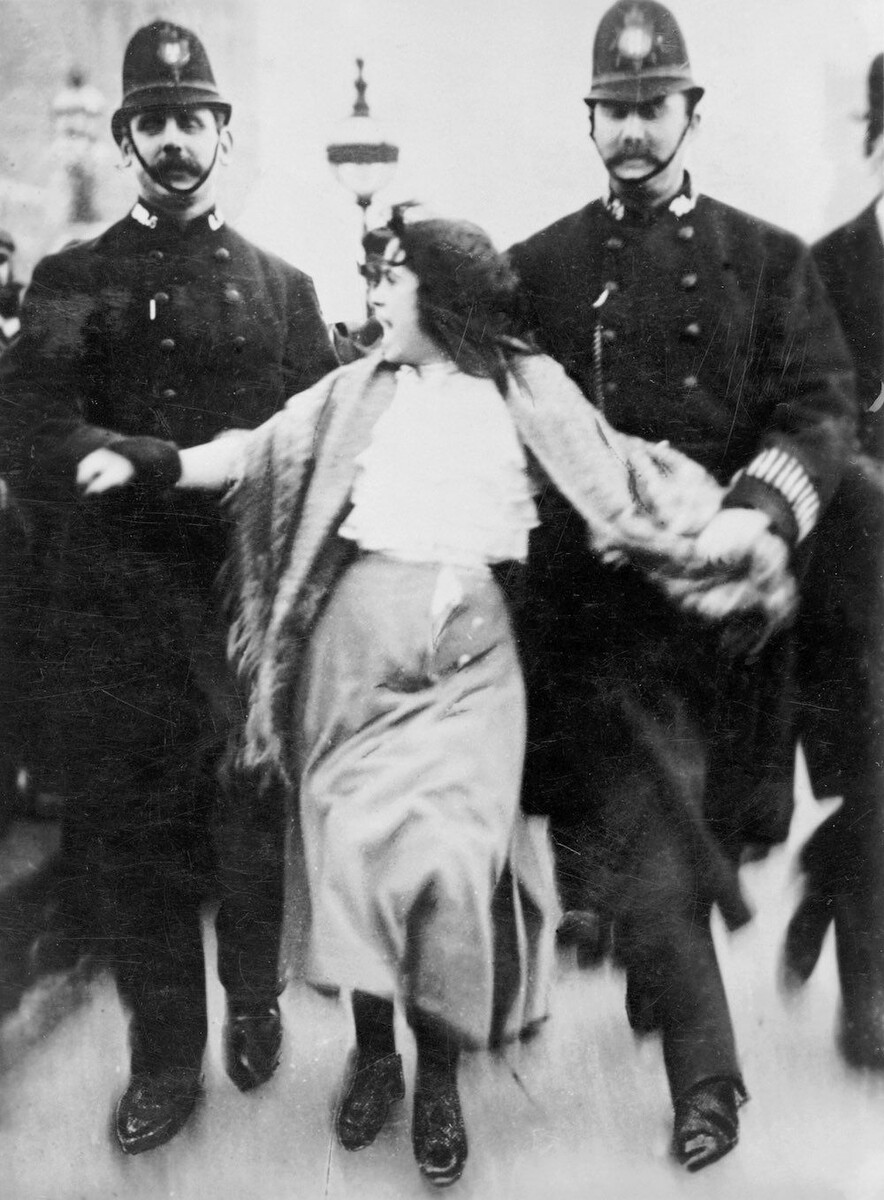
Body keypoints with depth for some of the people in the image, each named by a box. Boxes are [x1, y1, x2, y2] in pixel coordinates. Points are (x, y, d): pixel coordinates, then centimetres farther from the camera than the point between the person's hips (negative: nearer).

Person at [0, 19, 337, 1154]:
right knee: (127, 829, 4)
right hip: (117, 602, 0)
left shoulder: (280, 286, 12)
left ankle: (253, 1004, 31)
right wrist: (191, 466, -18)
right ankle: (163, 1058, 18)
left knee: (252, 818, 9)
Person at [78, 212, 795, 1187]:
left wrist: (720, 527, -8)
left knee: (449, 851, -8)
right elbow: (260, 454, 8)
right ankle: (372, 1046, 19)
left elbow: (614, 473, 3)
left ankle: (439, 1072, 12)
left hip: (468, 643, -2)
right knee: (356, 839, -1)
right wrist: (148, 462, -1)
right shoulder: (360, 390, 11)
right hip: (360, 634, 2)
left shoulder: (527, 389, 6)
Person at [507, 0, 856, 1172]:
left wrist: (763, 509, -20)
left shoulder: (769, 261, 7)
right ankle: (705, 1072, 6)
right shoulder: (538, 267, 9)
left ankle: (652, 972, 41)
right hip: (589, 588, -1)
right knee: (639, 822, -5)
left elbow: (822, 411, -2)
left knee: (682, 809, 14)